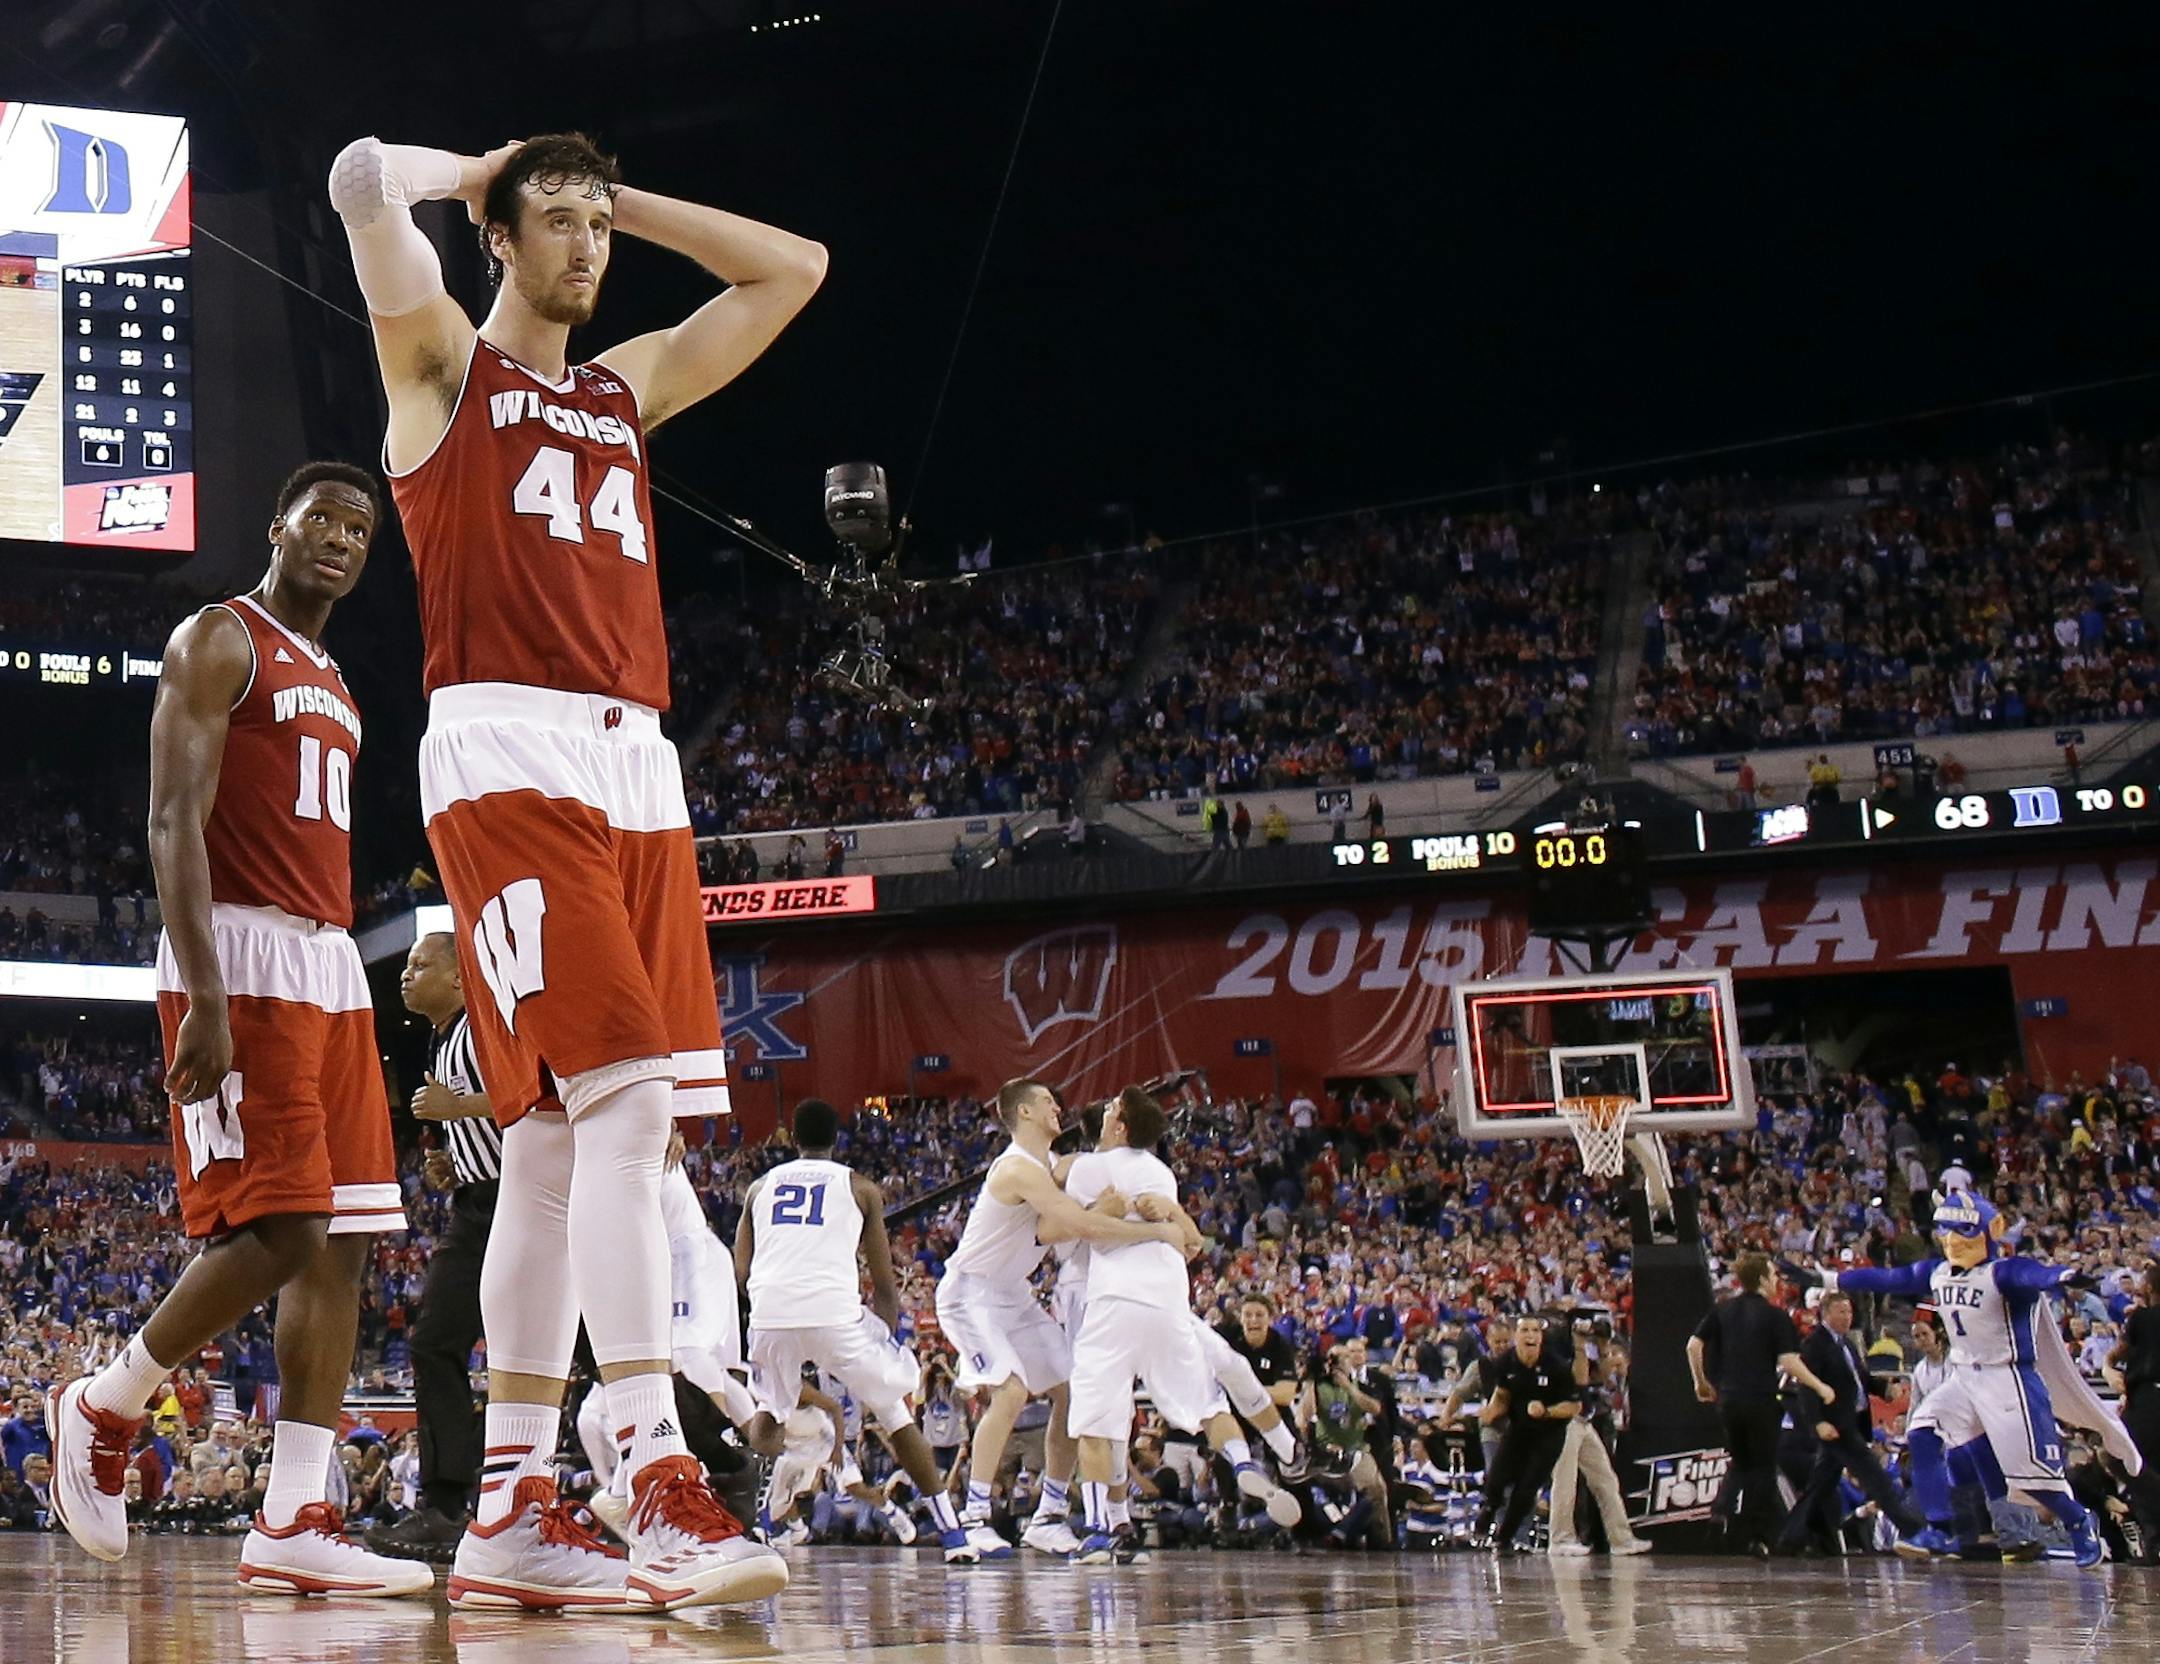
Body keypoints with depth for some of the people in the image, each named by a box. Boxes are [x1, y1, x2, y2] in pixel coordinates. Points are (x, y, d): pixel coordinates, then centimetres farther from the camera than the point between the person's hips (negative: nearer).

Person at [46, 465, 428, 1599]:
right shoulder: (218, 641, -3)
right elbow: (174, 822, -13)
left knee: (342, 1239, 0)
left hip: (330, 967, 9)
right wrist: (204, 999, -23)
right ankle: (105, 1408, 9)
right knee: (275, 1230, -15)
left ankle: (292, 1529, 0)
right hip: (240, 959, -9)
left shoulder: (332, 685, 23)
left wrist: (345, 991, 19)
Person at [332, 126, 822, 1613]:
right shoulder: (443, 357, 9)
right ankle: (663, 1487, -24)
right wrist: (482, 172, 13)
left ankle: (514, 1504, 7)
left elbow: (795, 268, 29)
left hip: (637, 769, 7)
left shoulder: (630, 386, 26)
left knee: (559, 1140, 4)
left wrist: (622, 196, 26)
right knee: (622, 1098, -21)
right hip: (507, 754, -7)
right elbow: (366, 176, -7)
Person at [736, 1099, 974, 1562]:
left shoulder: (761, 1187, 22)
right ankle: (953, 1534, 10)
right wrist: (887, 1338, 28)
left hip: (770, 1315, 2)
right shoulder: (860, 1188, 16)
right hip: (836, 1313, -2)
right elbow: (884, 1284, 14)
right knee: (896, 1412, 16)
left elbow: (741, 1271, 19)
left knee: (768, 1410, 29)